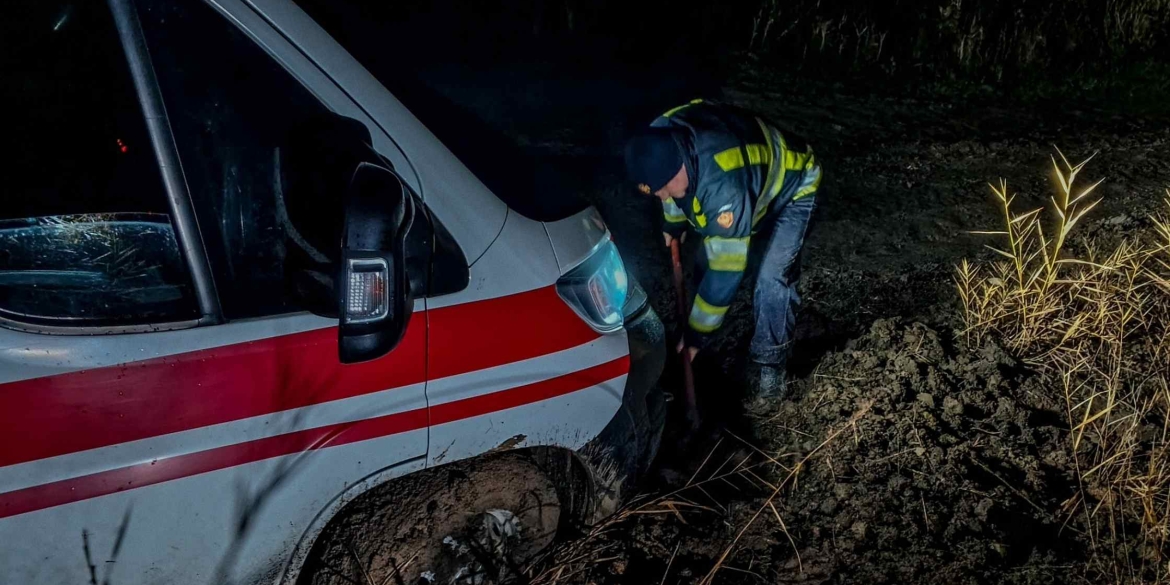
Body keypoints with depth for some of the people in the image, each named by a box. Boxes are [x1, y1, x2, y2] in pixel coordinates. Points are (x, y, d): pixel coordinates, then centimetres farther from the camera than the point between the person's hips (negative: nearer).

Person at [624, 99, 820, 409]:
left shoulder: (725, 186, -47)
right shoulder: (660, 138, -26)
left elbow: (727, 267, -39)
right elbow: (671, 182, 1)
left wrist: (697, 333, -30)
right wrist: (673, 221, 16)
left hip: (790, 187, -7)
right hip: (750, 179, 7)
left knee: (771, 280, -20)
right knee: (707, 260, 5)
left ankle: (768, 371, -3)